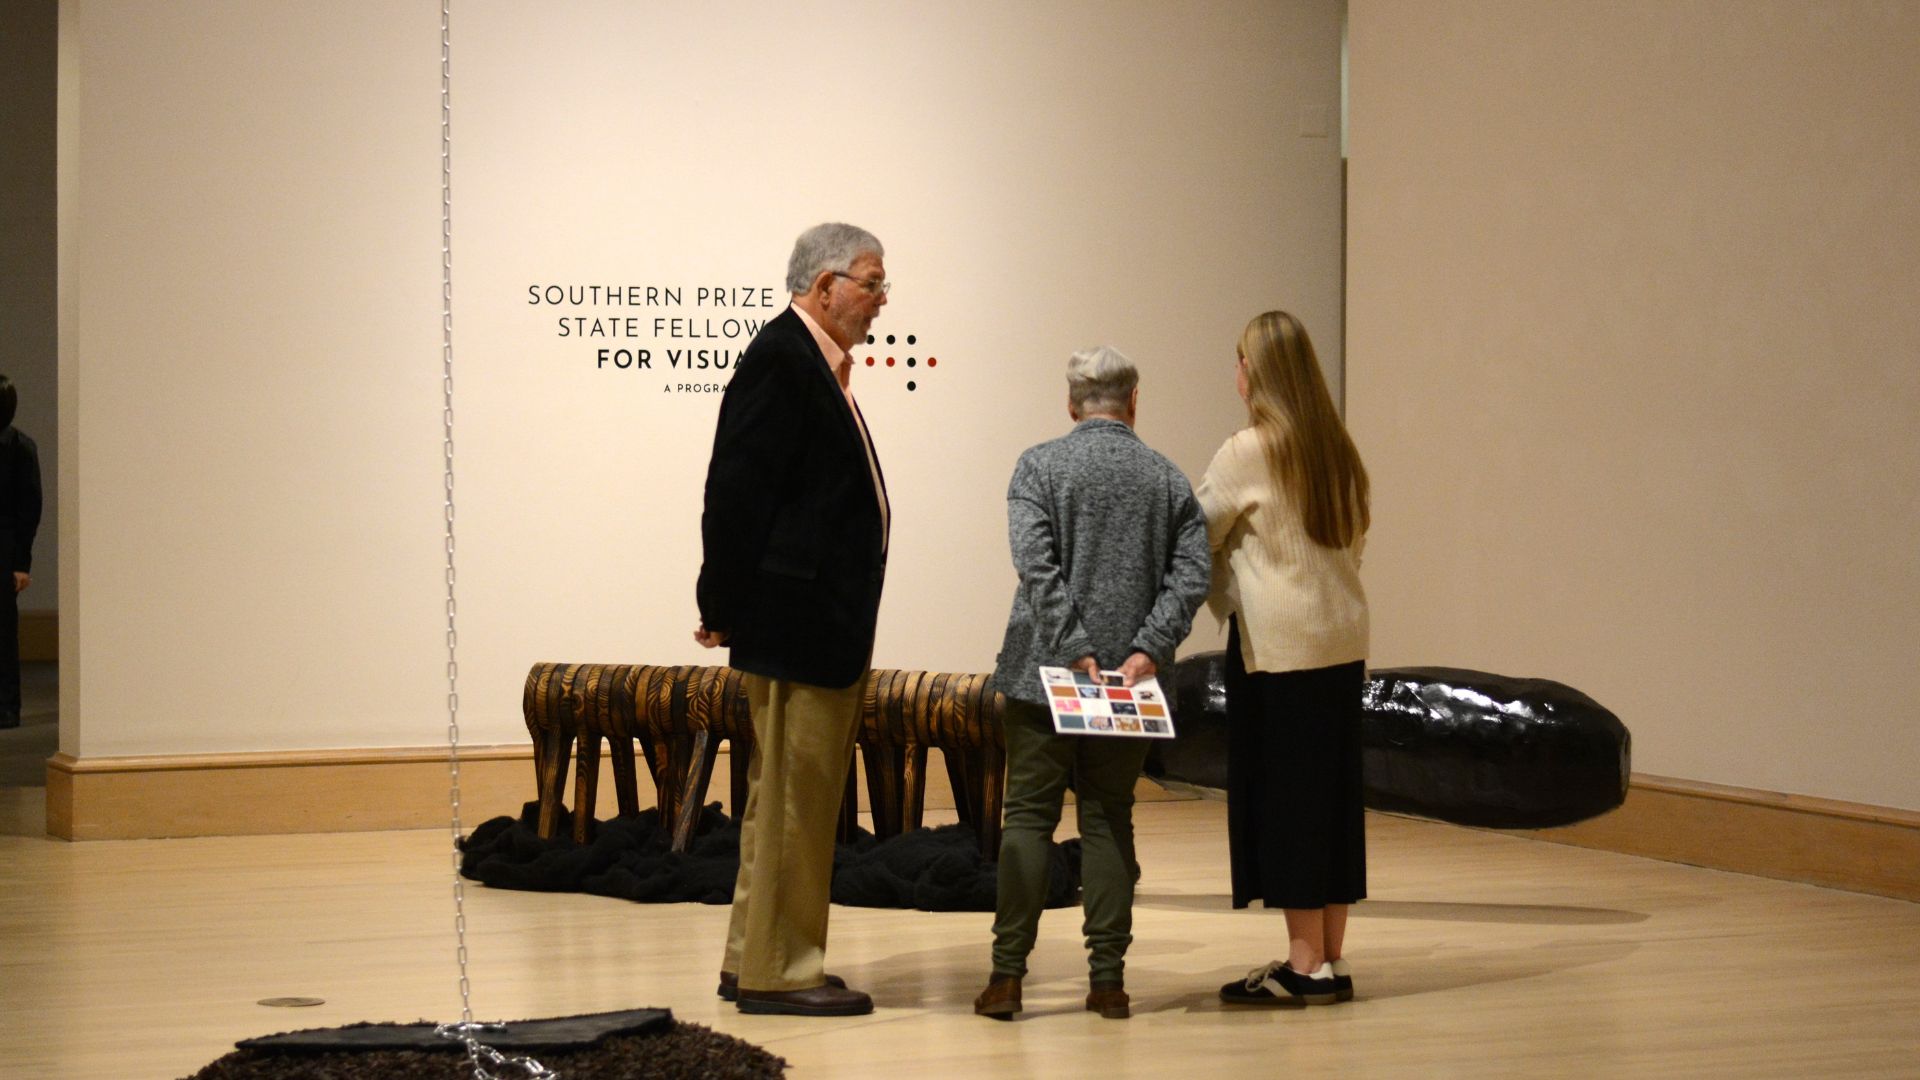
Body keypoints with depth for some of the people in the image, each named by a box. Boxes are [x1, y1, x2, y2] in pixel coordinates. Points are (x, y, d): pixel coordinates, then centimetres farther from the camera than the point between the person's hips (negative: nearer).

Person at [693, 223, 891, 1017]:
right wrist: (726, 609, -16)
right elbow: (737, 491, -19)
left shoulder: (816, 364, 16)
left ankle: (753, 962, 24)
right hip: (797, 622, -10)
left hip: (825, 625, 10)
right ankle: (777, 971, 2)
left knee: (787, 796, 16)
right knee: (793, 796, -4)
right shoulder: (779, 361, -15)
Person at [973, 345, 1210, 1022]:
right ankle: (1107, 978, 6)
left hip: (1044, 672, -2)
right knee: (1109, 821, 8)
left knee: (1029, 818, 2)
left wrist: (1076, 652, -14)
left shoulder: (1039, 466, -2)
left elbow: (1036, 563, -14)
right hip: (1131, 676, 2)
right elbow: (1191, 575, -5)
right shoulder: (1168, 479, 6)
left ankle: (1007, 975, -1)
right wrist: (1146, 652, -10)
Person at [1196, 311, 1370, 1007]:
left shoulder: (1249, 451, -11)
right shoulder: (1336, 449, 9)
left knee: (1283, 796, -2)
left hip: (1278, 643, -7)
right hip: (1342, 639, 7)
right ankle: (1330, 958, 15)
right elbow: (1355, 539, 14)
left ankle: (1305, 964, -1)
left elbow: (1195, 534, -3)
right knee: (1331, 792, 10)